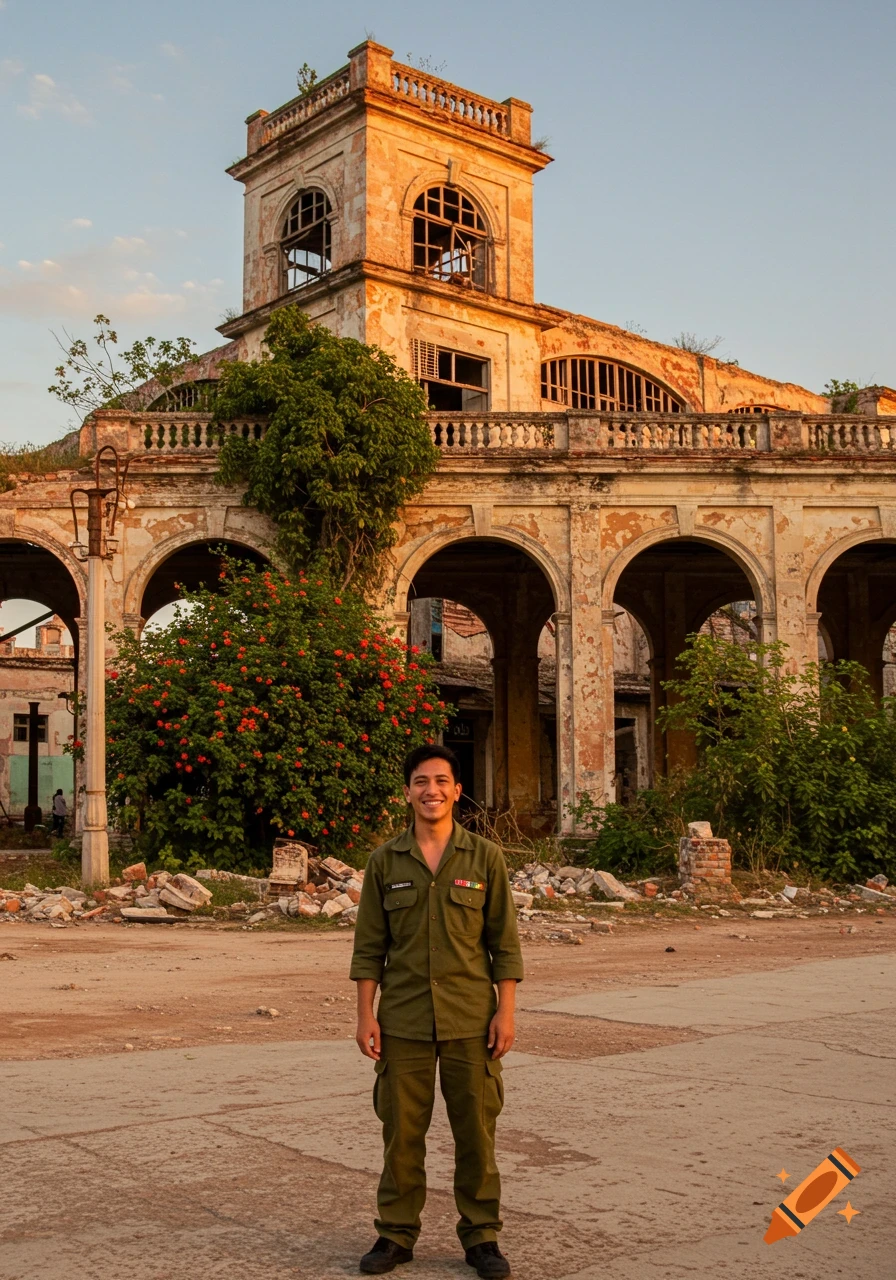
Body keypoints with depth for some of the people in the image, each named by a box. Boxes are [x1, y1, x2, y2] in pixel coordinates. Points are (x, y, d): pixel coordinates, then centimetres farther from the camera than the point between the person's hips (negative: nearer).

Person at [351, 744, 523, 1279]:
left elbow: (504, 942, 1)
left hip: (470, 1020, -1)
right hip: (403, 1021, 1)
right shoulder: (385, 861, 3)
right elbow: (369, 946, 5)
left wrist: (506, 1011, -4)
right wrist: (366, 1014, 0)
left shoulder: (485, 857, 0)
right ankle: (396, 1234, 23)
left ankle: (482, 1236, 21)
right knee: (401, 1132, 8)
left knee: (475, 1131, 6)